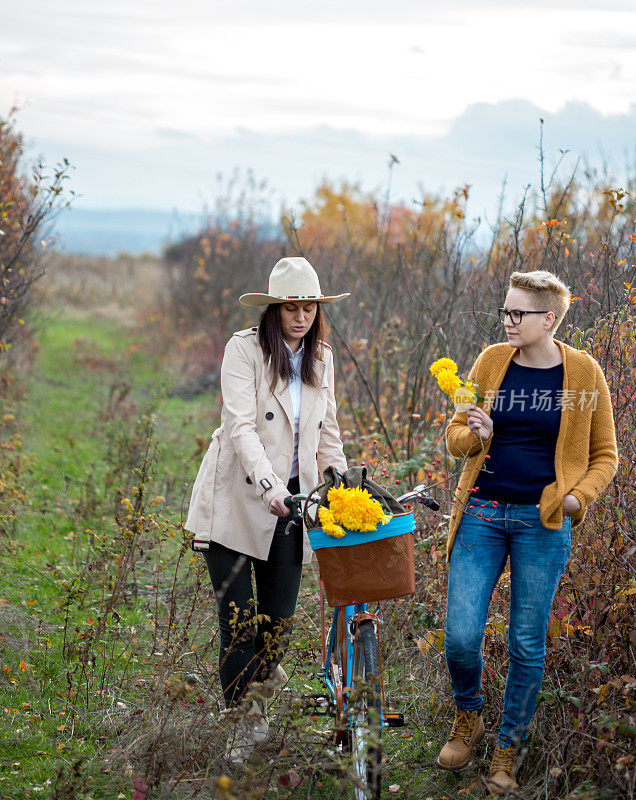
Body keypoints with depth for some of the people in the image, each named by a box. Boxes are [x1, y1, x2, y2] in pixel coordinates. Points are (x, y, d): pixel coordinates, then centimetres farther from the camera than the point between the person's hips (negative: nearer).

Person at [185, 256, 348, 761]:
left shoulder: (322, 359, 11)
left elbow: (327, 433, 19)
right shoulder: (245, 349, -7)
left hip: (292, 501, 4)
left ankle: (264, 669, 36)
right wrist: (269, 486, -31)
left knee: (280, 616, 3)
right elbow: (241, 426, -18)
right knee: (238, 617, -6)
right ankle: (248, 718, 8)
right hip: (237, 501, -4)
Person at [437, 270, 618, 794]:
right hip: (482, 514, 1)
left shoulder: (583, 373, -1)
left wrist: (580, 495, -11)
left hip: (542, 522, -1)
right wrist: (475, 435, -12)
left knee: (527, 643, 5)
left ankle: (509, 749, 23)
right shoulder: (492, 362, 3)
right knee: (460, 636, -4)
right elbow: (455, 437, 11)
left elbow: (604, 454, 7)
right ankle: (468, 719, 25)